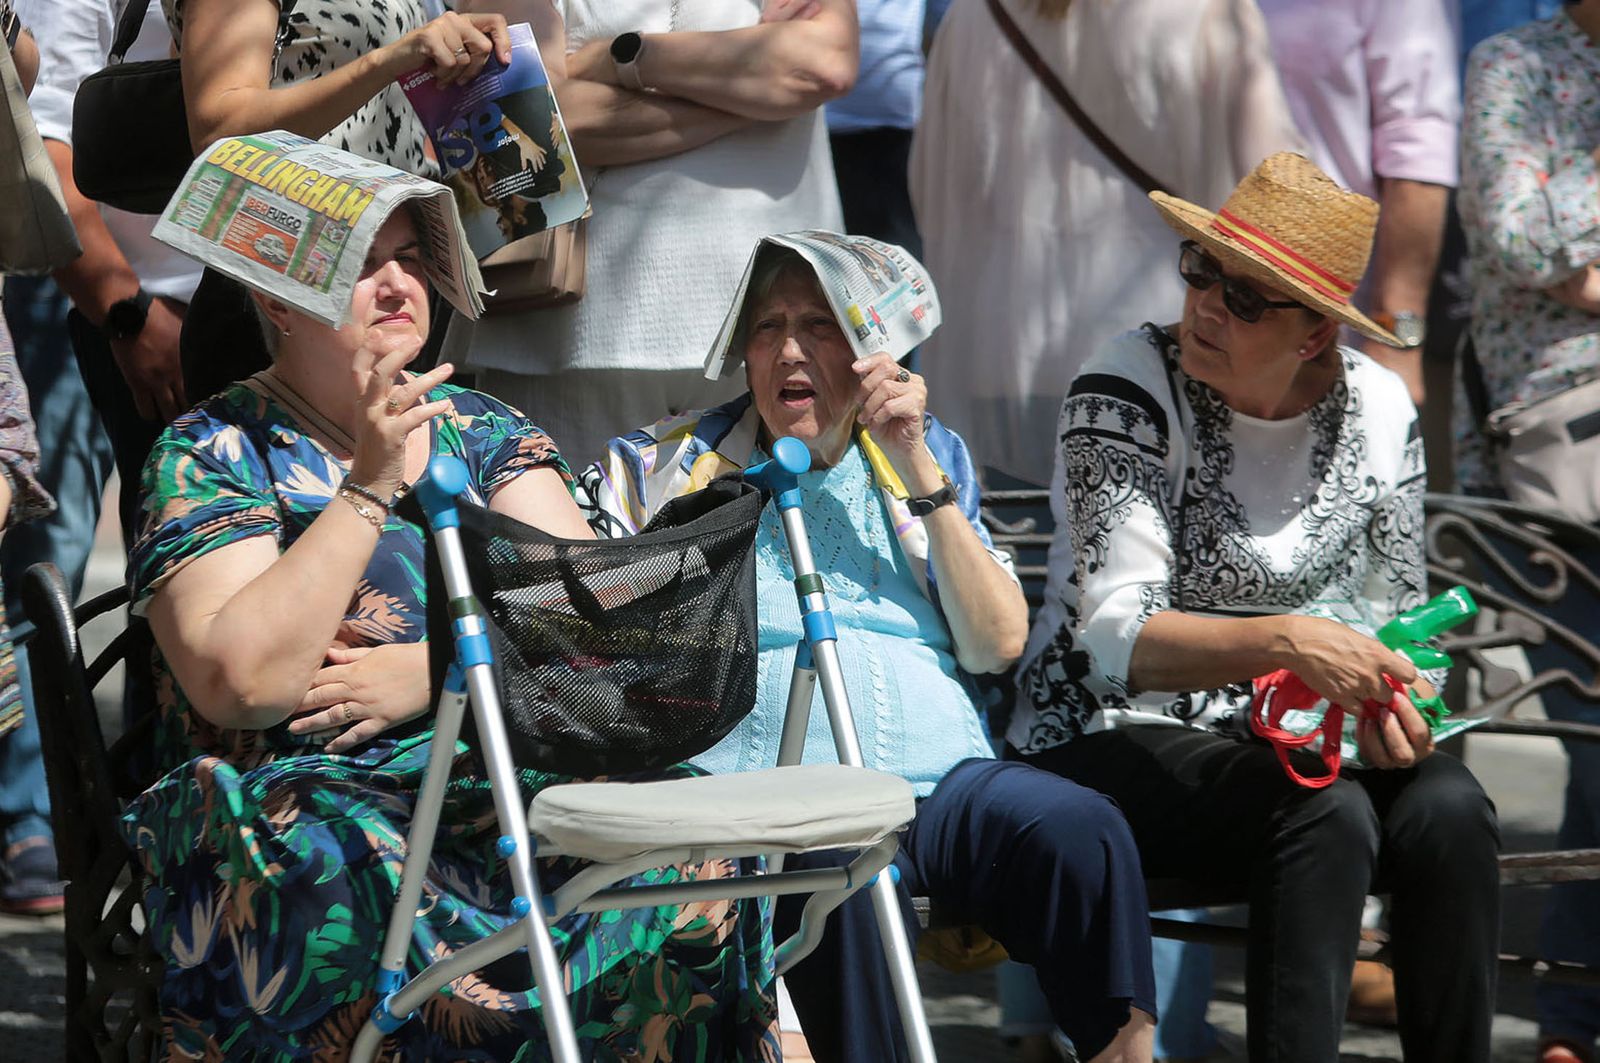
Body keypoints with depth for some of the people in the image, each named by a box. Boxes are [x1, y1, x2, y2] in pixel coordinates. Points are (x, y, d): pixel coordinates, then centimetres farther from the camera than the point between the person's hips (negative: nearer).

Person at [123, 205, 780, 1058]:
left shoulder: (481, 430, 16)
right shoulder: (209, 456, 3)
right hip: (295, 794, -3)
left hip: (497, 778, 3)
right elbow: (239, 683, -13)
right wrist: (369, 487, -14)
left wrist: (432, 673, -11)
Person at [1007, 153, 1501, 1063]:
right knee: (1327, 814, -33)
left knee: (1448, 809, -26)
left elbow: (1399, 612, 12)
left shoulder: (1378, 409, 2)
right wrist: (1285, 642, -38)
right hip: (1113, 742, -4)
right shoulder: (1128, 392, -12)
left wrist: (1395, 700, -12)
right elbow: (1114, 638, -22)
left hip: (1286, 740, 4)